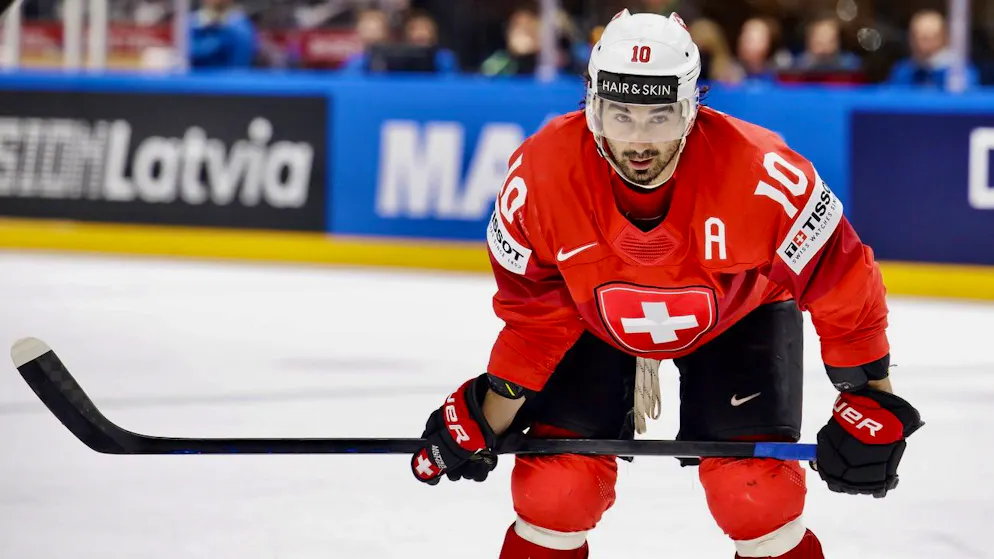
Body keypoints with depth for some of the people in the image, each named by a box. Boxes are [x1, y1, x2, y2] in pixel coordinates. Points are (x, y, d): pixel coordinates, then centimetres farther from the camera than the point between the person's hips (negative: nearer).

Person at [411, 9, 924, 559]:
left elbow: (844, 282, -23)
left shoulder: (761, 174, -36)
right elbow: (535, 313, -14)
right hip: (595, 317, 1)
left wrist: (871, 401, -20)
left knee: (757, 494, -15)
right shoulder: (541, 174, -30)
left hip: (739, 313, -1)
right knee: (555, 487, -11)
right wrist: (489, 416, -14)